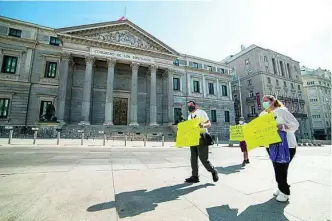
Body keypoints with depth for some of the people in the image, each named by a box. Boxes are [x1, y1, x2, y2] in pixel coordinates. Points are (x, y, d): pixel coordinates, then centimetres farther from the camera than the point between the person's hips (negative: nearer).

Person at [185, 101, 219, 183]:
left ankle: (214, 172, 19)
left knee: (203, 158, -4)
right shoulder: (189, 116, 17)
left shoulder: (201, 112, -3)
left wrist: (203, 125, -29)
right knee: (193, 158, 6)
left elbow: (209, 124, -8)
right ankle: (195, 176, 16)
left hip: (201, 137, -7)